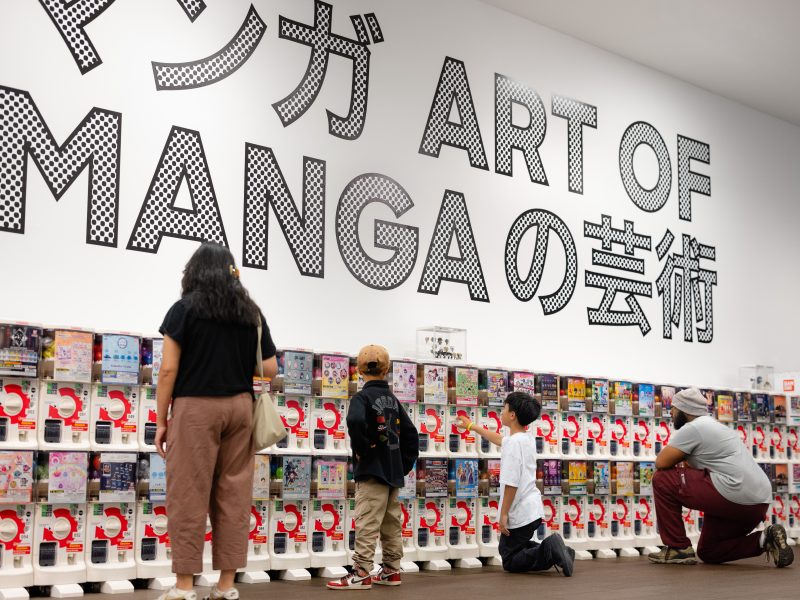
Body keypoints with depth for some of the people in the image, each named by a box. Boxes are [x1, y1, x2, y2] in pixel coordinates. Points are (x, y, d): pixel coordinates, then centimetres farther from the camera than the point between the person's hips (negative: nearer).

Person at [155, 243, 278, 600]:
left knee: (189, 495, -1)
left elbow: (169, 369, -6)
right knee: (234, 494, 6)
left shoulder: (185, 309, 0)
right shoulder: (251, 313, 10)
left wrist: (161, 419, 0)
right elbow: (271, 369, 9)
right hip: (239, 407, 4)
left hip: (196, 407, -4)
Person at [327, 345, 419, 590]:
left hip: (372, 471, -7)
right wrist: (405, 464, 16)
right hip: (393, 472, 8)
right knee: (392, 524, 12)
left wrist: (362, 449, -17)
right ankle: (391, 571, 18)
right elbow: (411, 434, 14)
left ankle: (361, 574, -7)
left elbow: (355, 421, -31)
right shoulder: (393, 399, 13)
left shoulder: (363, 397, -9)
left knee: (367, 523, -7)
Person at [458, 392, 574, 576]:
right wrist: (472, 426, 38)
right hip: (533, 510, 9)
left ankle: (550, 551, -16)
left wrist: (503, 514, -17)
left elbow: (511, 483, -24)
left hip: (519, 514, -9)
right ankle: (554, 550, 5)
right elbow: (498, 439, 29)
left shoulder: (513, 442, -19)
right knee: (506, 548, 25)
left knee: (510, 563, 4)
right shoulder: (527, 438, 9)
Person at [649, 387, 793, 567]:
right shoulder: (712, 425, 24)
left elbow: (661, 463, -10)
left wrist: (671, 452, 11)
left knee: (663, 479, -3)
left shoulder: (692, 428, -7)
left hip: (734, 496, -10)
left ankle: (678, 548, 0)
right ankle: (764, 540, 6)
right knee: (708, 552, 24)